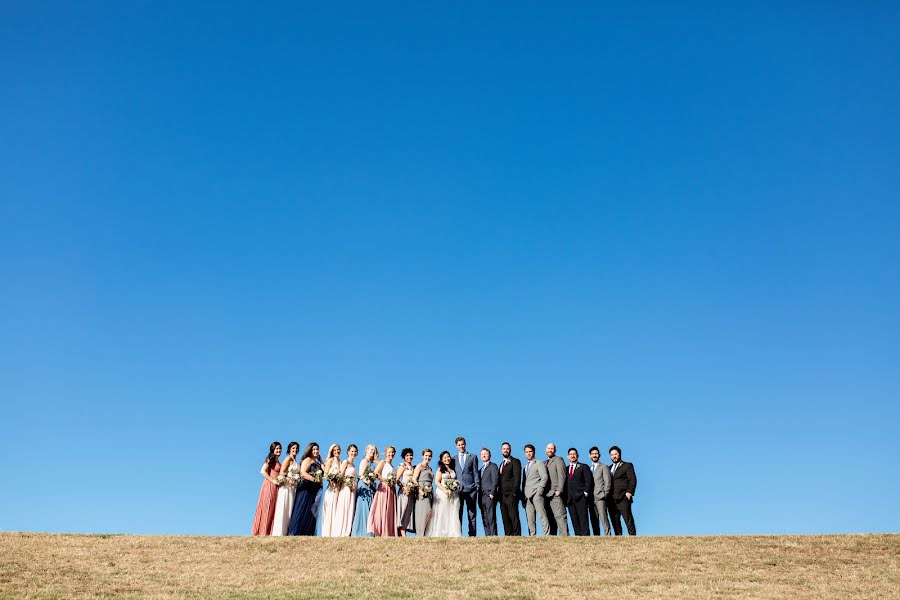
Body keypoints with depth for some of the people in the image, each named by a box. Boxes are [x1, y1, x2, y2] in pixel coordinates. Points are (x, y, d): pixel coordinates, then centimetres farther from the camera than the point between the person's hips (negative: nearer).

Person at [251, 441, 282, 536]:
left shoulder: (278, 462, 20)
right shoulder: (270, 459, -2)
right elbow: (262, 471, -13)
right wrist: (273, 480, -16)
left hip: (276, 487, 8)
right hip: (269, 485, -8)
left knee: (274, 510, 4)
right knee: (267, 508, -7)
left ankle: (271, 532, 4)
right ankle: (262, 532, -5)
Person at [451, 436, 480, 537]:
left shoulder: (472, 457, 9)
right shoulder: (453, 459, 15)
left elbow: (475, 472, 5)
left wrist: (477, 486, -3)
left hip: (470, 488, -1)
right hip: (458, 489, 1)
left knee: (472, 513, 0)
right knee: (458, 514, 0)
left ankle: (472, 534, 2)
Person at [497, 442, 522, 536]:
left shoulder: (515, 461, 1)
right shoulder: (502, 463, 23)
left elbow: (517, 477, -9)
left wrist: (514, 492, -17)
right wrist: (499, 493, 9)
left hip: (511, 494, -7)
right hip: (502, 495, 7)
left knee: (513, 516, -10)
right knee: (505, 517, 4)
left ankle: (516, 535, -9)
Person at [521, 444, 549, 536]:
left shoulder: (539, 463, 8)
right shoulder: (525, 467, 25)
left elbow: (544, 477, -3)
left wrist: (539, 489, -14)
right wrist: (523, 497, 12)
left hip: (536, 493, -6)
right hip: (527, 496, 6)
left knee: (542, 515, -12)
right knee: (530, 519, 0)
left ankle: (546, 535, -15)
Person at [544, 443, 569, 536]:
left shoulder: (558, 459, 4)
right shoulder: (544, 462, 25)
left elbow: (561, 476, -7)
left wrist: (559, 490, -16)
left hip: (555, 494, -7)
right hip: (546, 494, 7)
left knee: (560, 516, -12)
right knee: (550, 518, 3)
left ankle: (564, 535, -15)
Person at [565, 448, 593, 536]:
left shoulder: (583, 467, 8)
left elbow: (589, 480, 0)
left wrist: (586, 492, -10)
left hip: (581, 497, -4)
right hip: (570, 498, 4)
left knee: (583, 519, -10)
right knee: (574, 521, 1)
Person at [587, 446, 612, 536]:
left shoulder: (604, 467, 8)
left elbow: (608, 482, 1)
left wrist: (604, 494, -9)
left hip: (600, 497, -4)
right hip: (591, 498, 4)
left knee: (603, 518, -15)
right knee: (593, 520, 1)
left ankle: (607, 535, -16)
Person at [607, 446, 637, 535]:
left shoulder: (627, 466, 8)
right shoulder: (609, 468, 23)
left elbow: (633, 480, -2)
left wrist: (629, 492, -15)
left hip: (623, 499, -5)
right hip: (611, 500, 5)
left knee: (628, 520, -8)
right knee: (615, 521, 4)